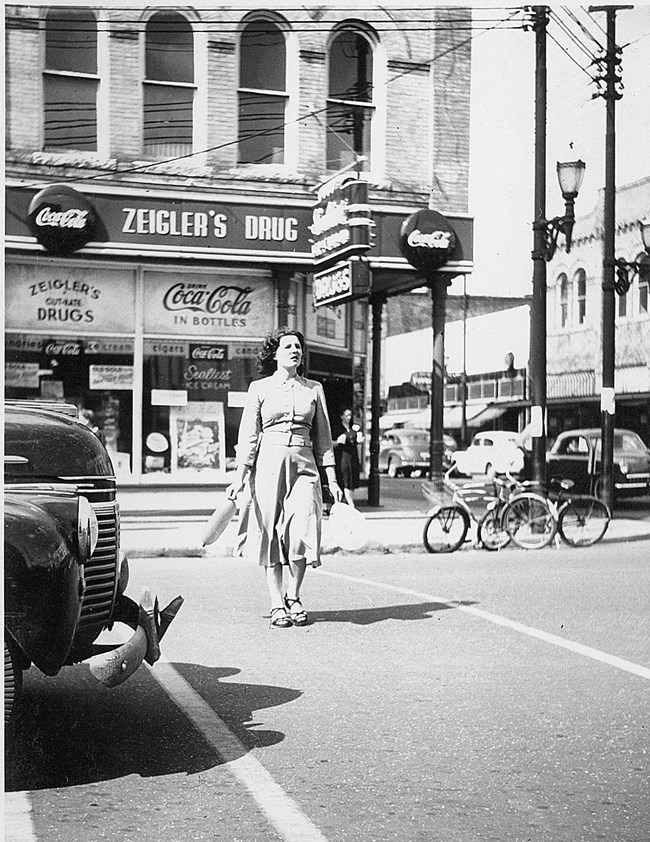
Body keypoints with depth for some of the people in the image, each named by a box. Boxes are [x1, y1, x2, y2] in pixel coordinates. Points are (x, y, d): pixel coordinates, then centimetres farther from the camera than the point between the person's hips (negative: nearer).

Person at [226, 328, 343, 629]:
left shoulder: (314, 389, 12)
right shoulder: (259, 388, 6)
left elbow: (323, 437, 14)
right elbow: (248, 435, 3)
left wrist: (332, 478, 9)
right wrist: (240, 476, -5)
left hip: (304, 465, 1)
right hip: (268, 464, -1)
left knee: (302, 532, -12)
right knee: (271, 535, 0)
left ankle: (293, 597, 9)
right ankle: (277, 605, 9)